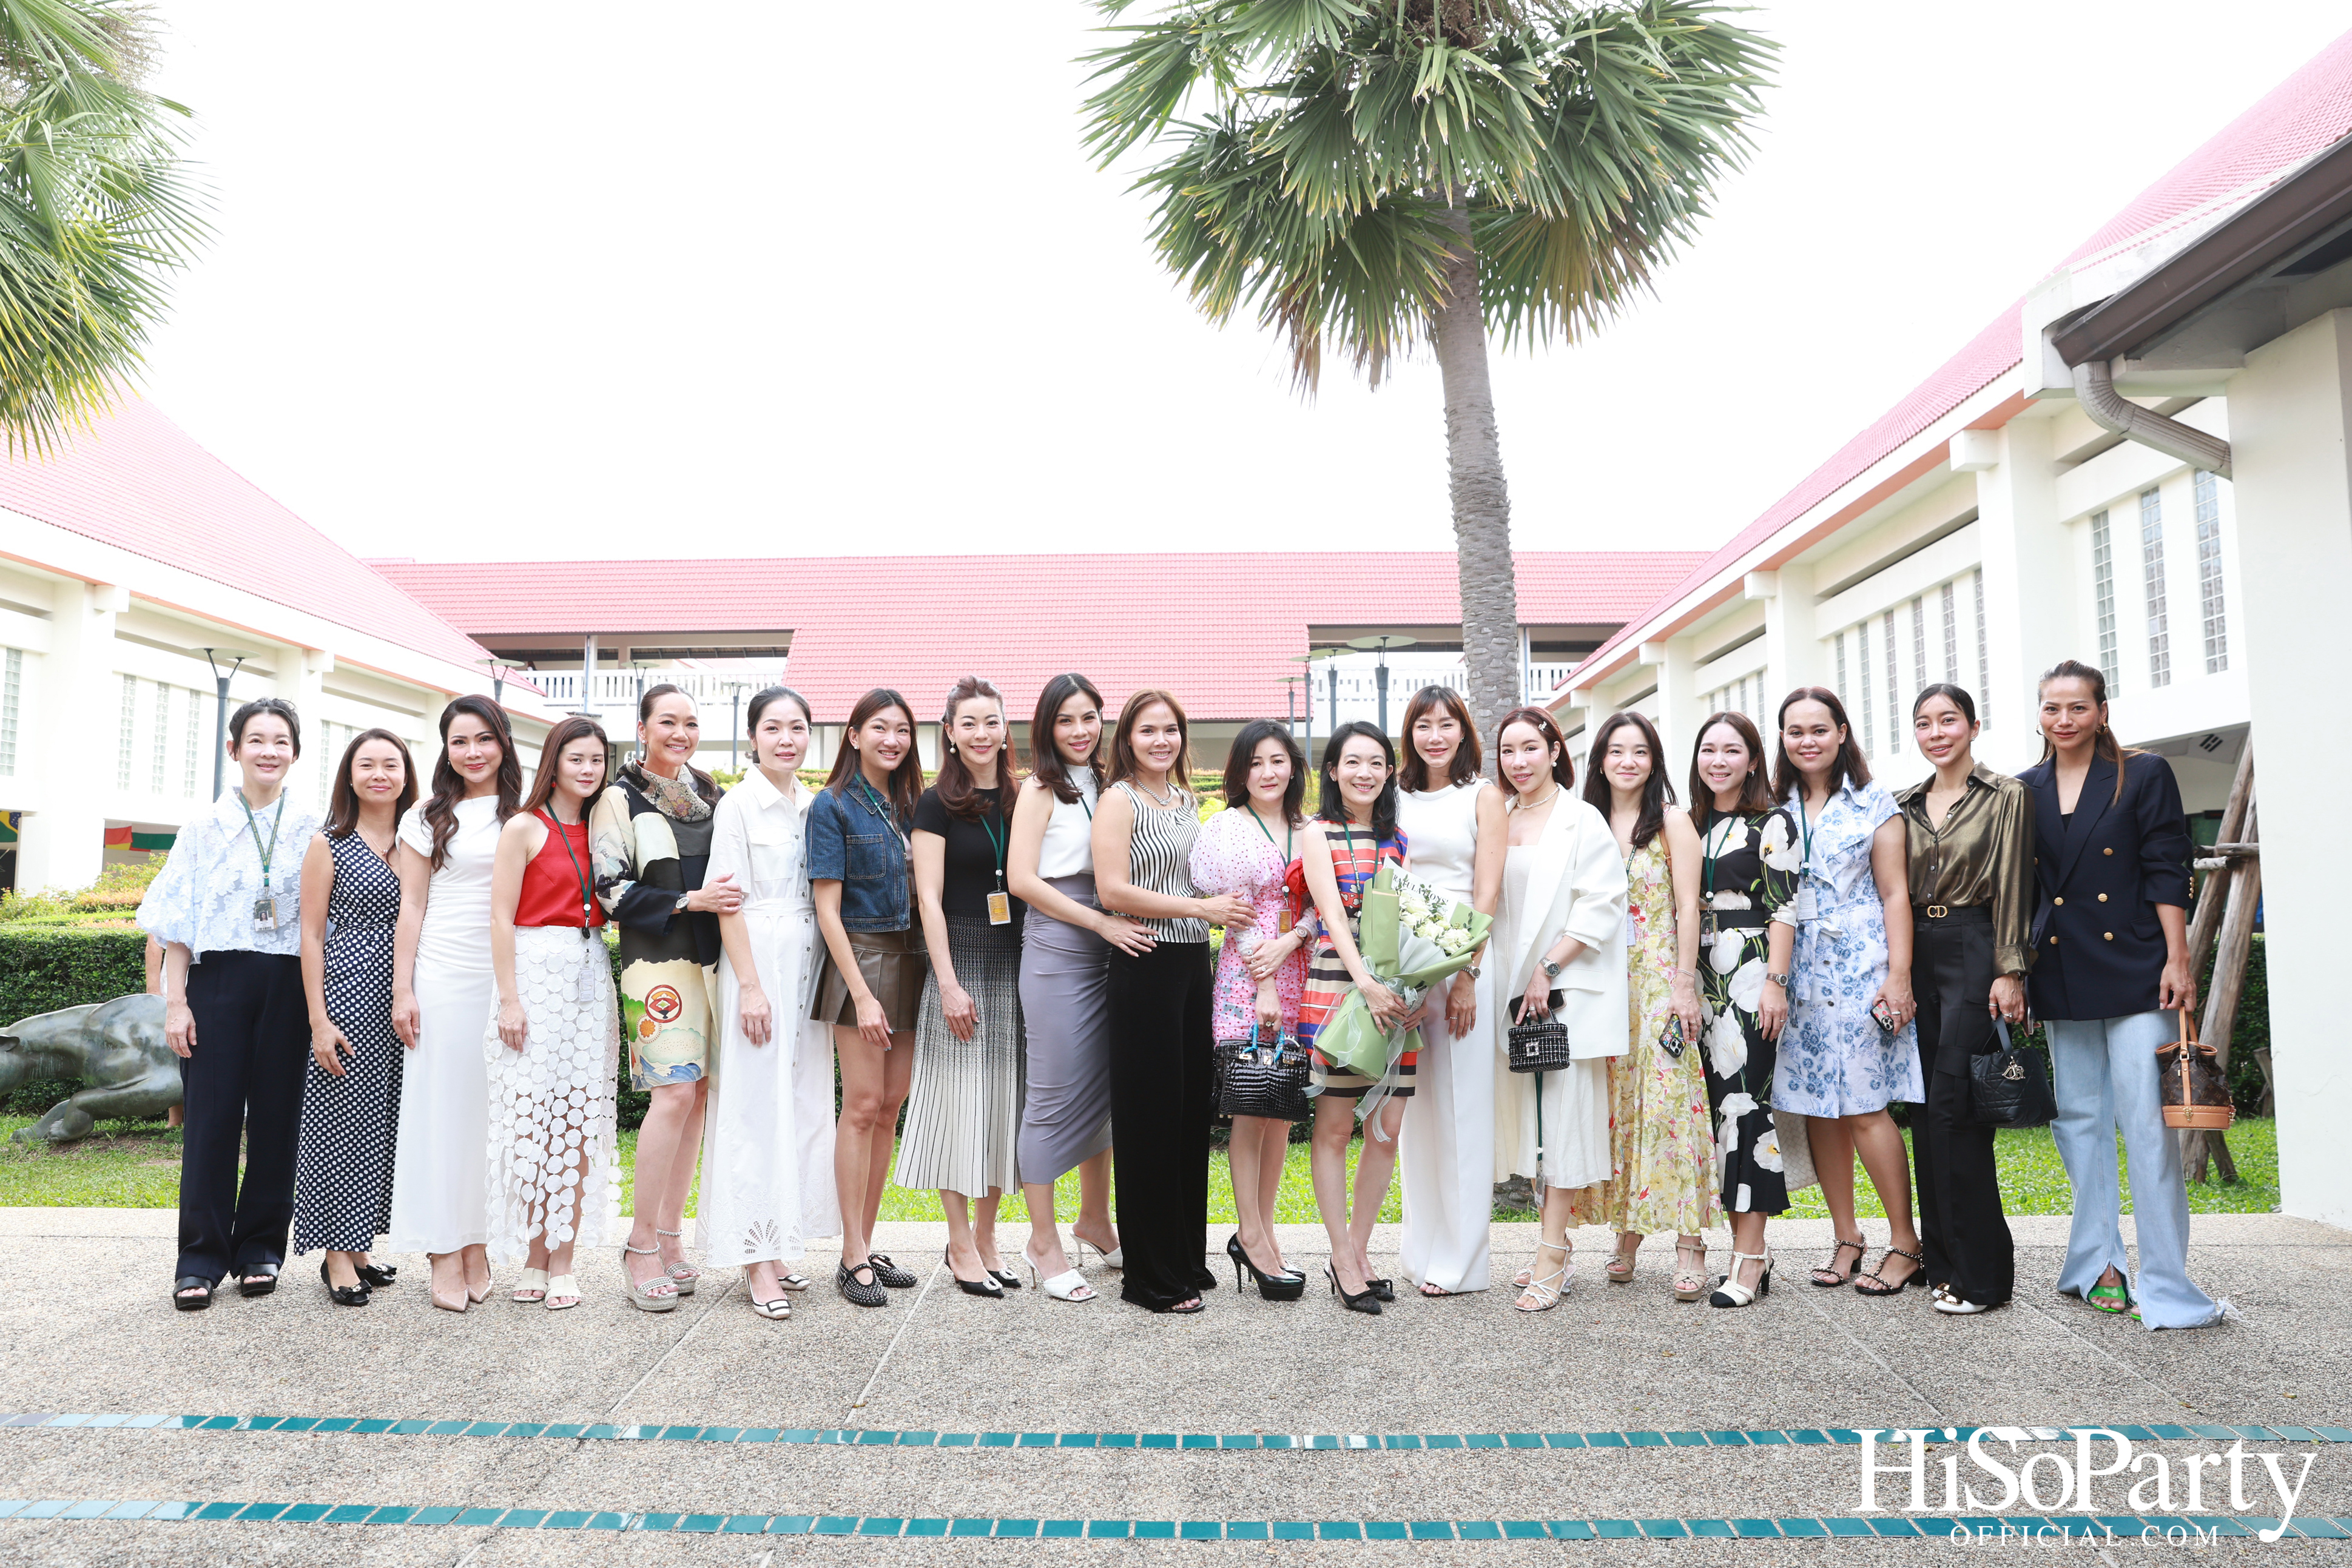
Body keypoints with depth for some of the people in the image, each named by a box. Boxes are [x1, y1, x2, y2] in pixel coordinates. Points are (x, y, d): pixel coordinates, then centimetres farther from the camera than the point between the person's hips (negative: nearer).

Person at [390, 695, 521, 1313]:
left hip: (506, 978, 1)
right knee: (441, 1104, -1)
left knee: (494, 1105, 3)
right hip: (443, 976, -1)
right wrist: (402, 989, -2)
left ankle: (480, 1247, 12)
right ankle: (445, 1254, 4)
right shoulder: (428, 817, 7)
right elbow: (411, 907, 5)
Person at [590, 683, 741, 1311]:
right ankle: (643, 1243, -2)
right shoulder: (621, 799, -1)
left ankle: (670, 1236, 15)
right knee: (674, 1093, -15)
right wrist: (688, 901, -16)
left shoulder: (709, 793, 15)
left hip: (711, 958, 6)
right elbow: (611, 890, -8)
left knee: (697, 1093, 5)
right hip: (656, 959, -6)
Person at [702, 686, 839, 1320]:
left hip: (808, 962, 7)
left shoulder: (812, 807, 13)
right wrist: (751, 986, -16)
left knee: (801, 1103, 9)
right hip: (758, 960, -6)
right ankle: (756, 1259, 3)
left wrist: (824, 980, 10)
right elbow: (728, 901, -10)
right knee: (756, 1105, -4)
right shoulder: (738, 805, -5)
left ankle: (777, 1246, 19)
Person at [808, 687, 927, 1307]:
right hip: (860, 959, -6)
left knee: (890, 1107, 7)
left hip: (909, 959, 6)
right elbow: (827, 909, -10)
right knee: (863, 1106, -4)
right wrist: (862, 993, -16)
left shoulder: (906, 806, 13)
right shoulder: (832, 806, -5)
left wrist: (933, 971, 6)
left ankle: (866, 1245, 17)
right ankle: (853, 1258, 5)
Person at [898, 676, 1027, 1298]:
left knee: (1003, 1099, 8)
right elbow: (930, 898, -8)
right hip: (960, 960, -5)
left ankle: (985, 1238, 19)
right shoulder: (937, 804, -3)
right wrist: (949, 983, -14)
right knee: (959, 1100, -1)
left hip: (1015, 963, 5)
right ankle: (961, 1246, 10)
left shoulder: (1019, 799, 11)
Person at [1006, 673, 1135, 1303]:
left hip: (1109, 950, 6)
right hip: (1056, 950, -6)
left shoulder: (1105, 784, 14)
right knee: (1055, 1096, -2)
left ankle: (1095, 1220, 29)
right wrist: (1102, 922, -15)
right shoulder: (1041, 788, -4)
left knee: (1103, 1088, 13)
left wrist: (1120, 925, 3)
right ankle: (1043, 1241, 9)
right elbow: (1022, 879, -12)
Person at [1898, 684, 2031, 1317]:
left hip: (1973, 953, -5)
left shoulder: (2006, 796, 0)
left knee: (1953, 1108, -10)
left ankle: (1979, 1271, 0)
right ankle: (1943, 1260, 17)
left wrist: (2010, 972, -11)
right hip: (1916, 954, 6)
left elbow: (2013, 888, -5)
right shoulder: (1904, 805, 14)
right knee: (1926, 1109, 7)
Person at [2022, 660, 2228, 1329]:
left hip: (2134, 972, -4)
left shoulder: (2145, 775, 1)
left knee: (2147, 1122, -7)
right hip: (2063, 979, 4)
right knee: (2079, 1120, 8)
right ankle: (2098, 1262, 19)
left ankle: (2167, 1285, -1)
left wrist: (2178, 960, -9)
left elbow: (2167, 873, -2)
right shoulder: (2024, 792, 10)